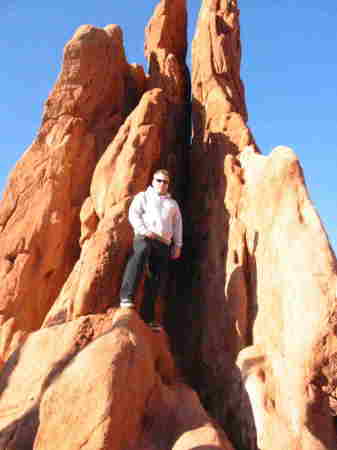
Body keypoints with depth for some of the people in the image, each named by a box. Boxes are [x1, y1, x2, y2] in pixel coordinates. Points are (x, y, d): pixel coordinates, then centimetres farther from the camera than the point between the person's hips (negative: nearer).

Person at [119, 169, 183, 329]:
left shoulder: (172, 203, 29)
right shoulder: (143, 196, 17)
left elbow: (177, 225, 25)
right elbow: (133, 214, 2)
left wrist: (177, 245, 13)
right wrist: (144, 231, -14)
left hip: (164, 243, 5)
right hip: (144, 237, -4)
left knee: (158, 279, -3)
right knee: (140, 253, -38)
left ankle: (147, 316, 4)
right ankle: (127, 296, -43)